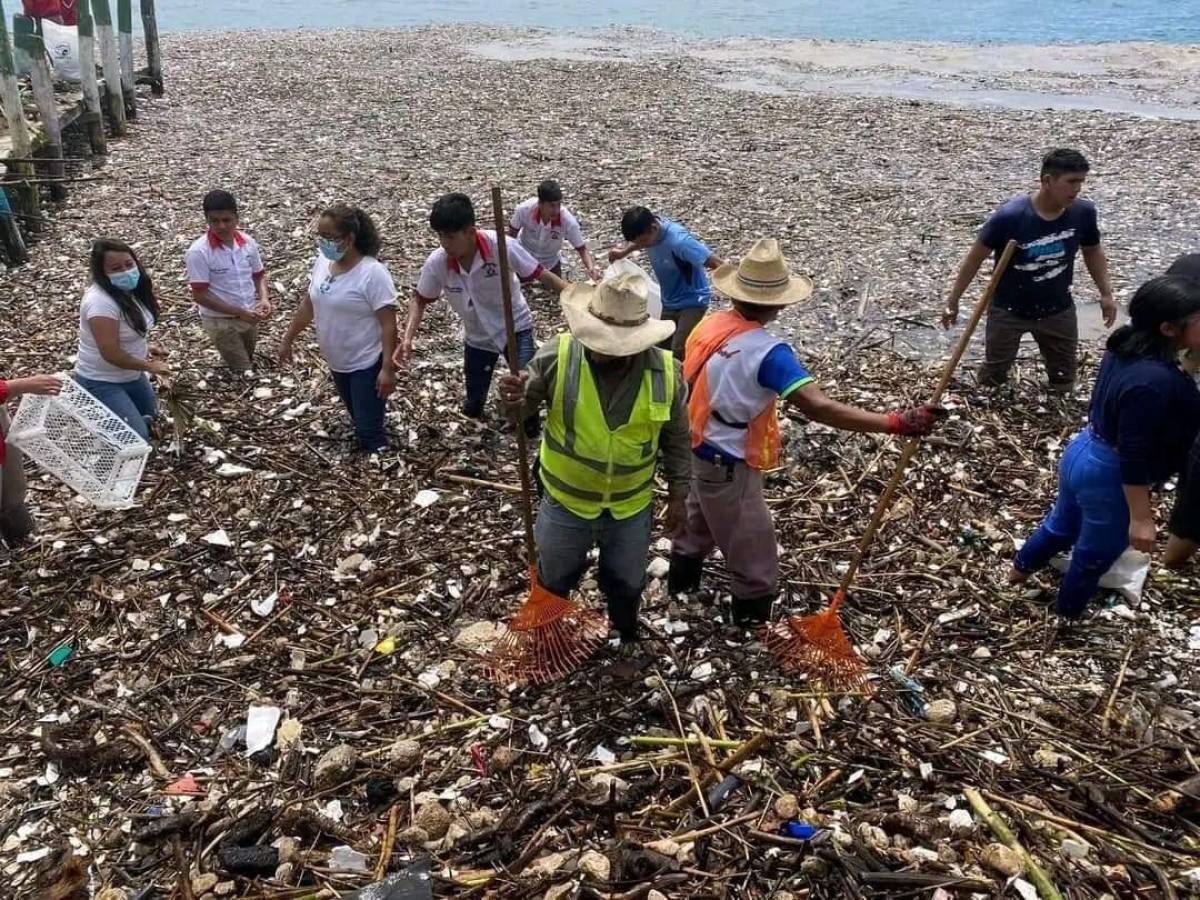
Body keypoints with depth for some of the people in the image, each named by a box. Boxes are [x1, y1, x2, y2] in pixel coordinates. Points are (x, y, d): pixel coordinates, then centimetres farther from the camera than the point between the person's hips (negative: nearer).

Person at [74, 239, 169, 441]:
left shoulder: (130, 289, -2)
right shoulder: (101, 302, -30)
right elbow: (111, 354, -29)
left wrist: (145, 346, 0)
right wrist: (150, 366, -18)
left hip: (132, 375, 9)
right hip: (102, 383, -9)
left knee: (149, 417, 25)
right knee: (138, 438, -13)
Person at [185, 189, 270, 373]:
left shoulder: (248, 242, -6)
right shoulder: (198, 251, -21)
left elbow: (259, 275, 8)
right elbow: (200, 295, -21)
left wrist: (264, 299, -14)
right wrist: (240, 312, -24)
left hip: (249, 316, 5)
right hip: (220, 321, -5)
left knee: (248, 363, 24)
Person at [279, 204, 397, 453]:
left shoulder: (372, 273, -23)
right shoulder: (322, 262, -1)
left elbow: (388, 324, -23)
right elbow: (309, 304, 13)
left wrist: (388, 369, -26)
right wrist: (288, 340, 17)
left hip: (368, 364, -7)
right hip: (337, 363, 7)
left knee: (369, 430, -3)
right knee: (358, 420, 23)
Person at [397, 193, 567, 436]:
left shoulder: (501, 247, -31)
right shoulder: (436, 263, -23)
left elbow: (542, 275, -23)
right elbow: (420, 299, -5)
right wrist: (408, 338, -19)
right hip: (477, 337, 3)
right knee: (472, 406, 13)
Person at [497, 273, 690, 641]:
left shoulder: (666, 373, -18)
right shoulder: (556, 355, -23)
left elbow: (677, 439, -3)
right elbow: (523, 408, -11)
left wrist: (678, 495, 4)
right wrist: (512, 400, -35)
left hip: (631, 507, 1)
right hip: (566, 501, -1)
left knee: (626, 584, 26)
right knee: (554, 579, 25)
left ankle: (625, 637, 58)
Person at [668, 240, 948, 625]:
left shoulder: (710, 324, -6)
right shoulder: (766, 351, -30)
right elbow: (818, 407, -39)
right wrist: (897, 423, -40)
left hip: (702, 449, 9)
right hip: (729, 465, -9)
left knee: (701, 521, 33)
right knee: (754, 558, 9)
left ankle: (680, 582, 55)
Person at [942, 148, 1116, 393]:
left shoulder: (1083, 212, -13)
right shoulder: (1010, 216, -26)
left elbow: (1093, 251, 7)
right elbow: (976, 257, -15)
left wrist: (1106, 293, 4)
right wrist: (953, 302, -12)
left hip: (1058, 311, 4)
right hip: (1008, 311, -3)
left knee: (1064, 379, 15)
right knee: (993, 376, 10)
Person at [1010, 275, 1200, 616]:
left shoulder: (1128, 345, -8)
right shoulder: (1153, 382, -34)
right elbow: (1134, 459, -28)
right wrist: (1141, 517, -21)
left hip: (1083, 452, 8)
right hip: (1109, 475, -8)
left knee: (1062, 524, 33)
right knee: (1096, 554, 19)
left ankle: (1020, 568, 55)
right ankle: (1068, 614, 42)